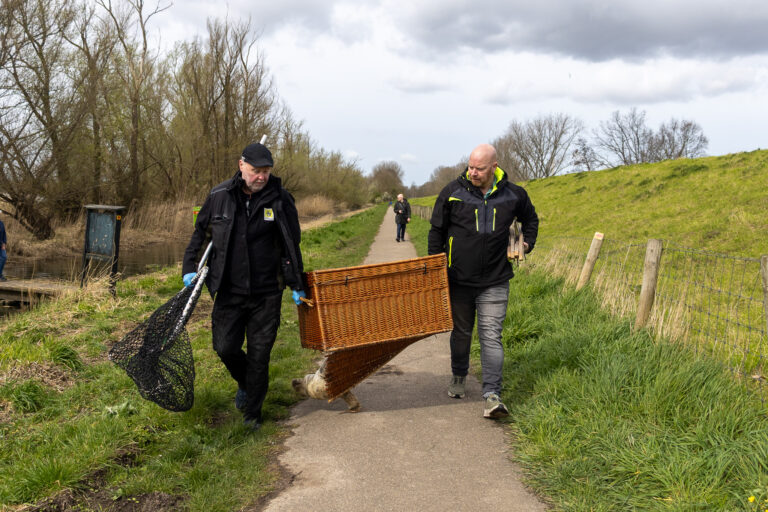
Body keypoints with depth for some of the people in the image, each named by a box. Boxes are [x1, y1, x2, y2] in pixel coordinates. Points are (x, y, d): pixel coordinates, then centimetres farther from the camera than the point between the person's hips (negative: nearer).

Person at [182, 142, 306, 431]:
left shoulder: (280, 200, -4)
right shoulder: (219, 197, 0)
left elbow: (291, 246, 3)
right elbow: (200, 233, 14)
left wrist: (296, 285, 4)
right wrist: (189, 267, 7)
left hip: (267, 293, -1)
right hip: (229, 291, 1)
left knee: (259, 354, 3)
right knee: (225, 347, 1)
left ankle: (252, 414, 19)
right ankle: (245, 384, 34)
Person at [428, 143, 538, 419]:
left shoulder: (513, 195, -1)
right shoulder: (453, 192, -5)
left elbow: (530, 218, 23)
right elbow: (437, 231, 4)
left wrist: (527, 244, 12)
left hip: (494, 282, 0)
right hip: (459, 280, 1)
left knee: (491, 336, -6)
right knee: (461, 331, 16)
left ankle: (492, 396, -7)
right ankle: (458, 376, 39)